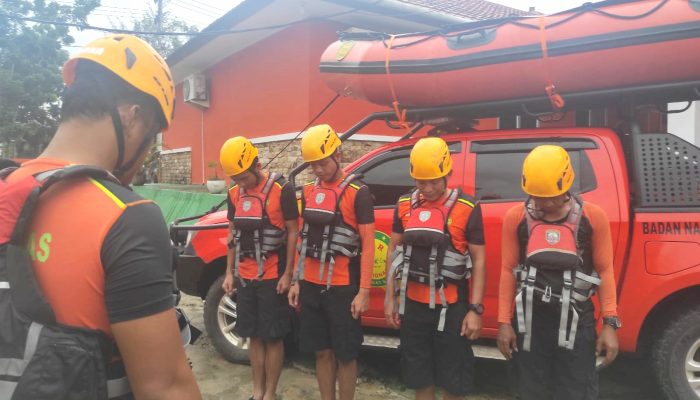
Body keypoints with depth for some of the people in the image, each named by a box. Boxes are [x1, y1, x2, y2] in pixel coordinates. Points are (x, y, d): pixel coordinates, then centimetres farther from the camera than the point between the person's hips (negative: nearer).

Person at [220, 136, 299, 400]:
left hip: (272, 277, -5)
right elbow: (233, 234, 14)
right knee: (254, 336, 12)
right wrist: (229, 272, 11)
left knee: (272, 337, 3)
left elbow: (293, 232, -8)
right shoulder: (234, 194, 7)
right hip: (245, 277, 5)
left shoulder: (281, 190, -11)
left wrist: (288, 273, -10)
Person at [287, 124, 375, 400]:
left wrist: (364, 291, -14)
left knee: (345, 355, 6)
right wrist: (296, 281, 12)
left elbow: (368, 245, -10)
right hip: (311, 286, 5)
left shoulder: (358, 193, -8)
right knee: (322, 352, 13)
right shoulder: (308, 192, 9)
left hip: (342, 288, -5)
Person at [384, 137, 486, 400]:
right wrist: (390, 297, 7)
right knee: (419, 376, 16)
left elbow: (478, 259, -7)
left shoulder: (466, 208, -10)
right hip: (413, 304, 4)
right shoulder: (405, 205, 1)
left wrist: (476, 309, -11)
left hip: (451, 306, -3)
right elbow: (394, 251, 8)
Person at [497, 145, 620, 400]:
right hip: (530, 322, 1)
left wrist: (610, 323, -3)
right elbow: (508, 271, 1)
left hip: (577, 323, -1)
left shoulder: (593, 217, -6)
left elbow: (605, 271, -1)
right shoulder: (516, 218, -3)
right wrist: (505, 322, 1)